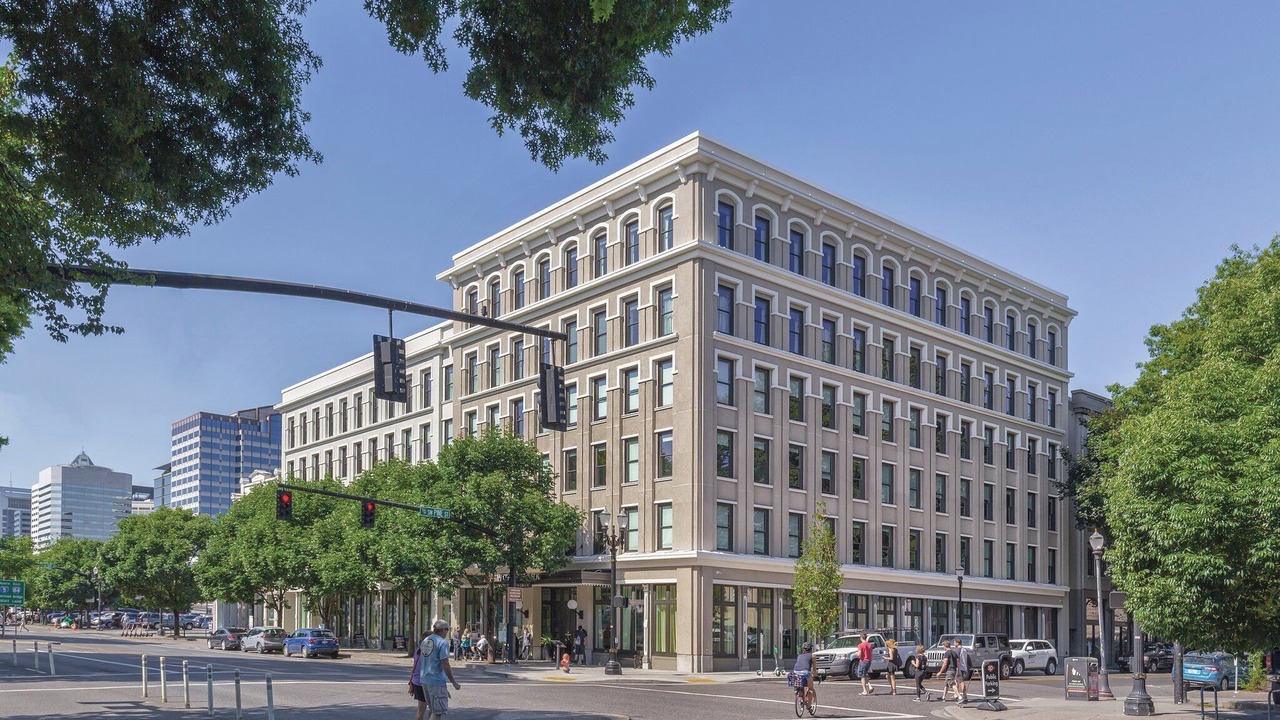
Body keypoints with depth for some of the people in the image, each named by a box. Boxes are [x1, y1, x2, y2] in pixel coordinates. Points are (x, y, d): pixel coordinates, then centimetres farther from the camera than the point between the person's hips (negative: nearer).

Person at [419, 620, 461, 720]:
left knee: (432, 710, 18)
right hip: (437, 680, -8)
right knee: (439, 712, -4)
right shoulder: (442, 642, -14)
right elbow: (445, 665, -17)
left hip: (424, 679, 8)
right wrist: (454, 682, -8)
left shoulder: (425, 640, 11)